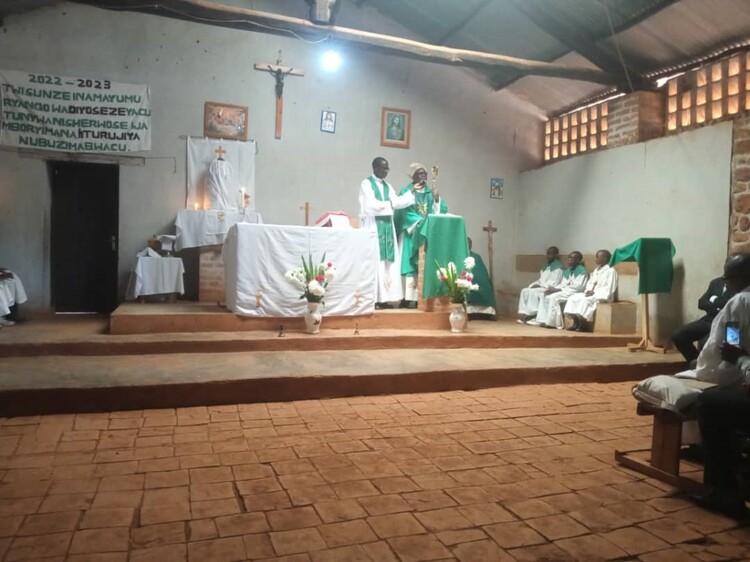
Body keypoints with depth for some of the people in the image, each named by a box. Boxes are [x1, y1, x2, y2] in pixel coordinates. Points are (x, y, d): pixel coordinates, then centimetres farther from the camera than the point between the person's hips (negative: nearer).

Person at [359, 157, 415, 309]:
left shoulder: (387, 186, 18)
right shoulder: (366, 184, -4)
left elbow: (397, 202, 9)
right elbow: (371, 205, -16)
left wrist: (412, 191, 2)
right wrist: (388, 203, -3)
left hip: (387, 226, 7)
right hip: (373, 226, -7)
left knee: (388, 261, 2)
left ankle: (383, 298, 5)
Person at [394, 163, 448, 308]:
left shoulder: (431, 192, 15)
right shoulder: (406, 191, 3)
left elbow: (442, 210, 6)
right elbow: (404, 212, -11)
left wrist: (437, 199, -12)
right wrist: (421, 220, -20)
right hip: (411, 234, -4)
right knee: (411, 266, -10)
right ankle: (409, 298, -10)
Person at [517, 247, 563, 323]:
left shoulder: (558, 267, -7)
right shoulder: (546, 267, 19)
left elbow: (554, 283, -16)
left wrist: (540, 285, -16)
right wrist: (535, 284, -2)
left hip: (549, 290, -8)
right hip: (541, 287, 8)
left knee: (533, 292, -30)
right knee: (524, 290, -12)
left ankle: (529, 315, -26)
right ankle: (523, 313, -22)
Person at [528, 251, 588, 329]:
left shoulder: (582, 271, -10)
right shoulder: (567, 271, 17)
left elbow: (578, 286, -19)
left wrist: (559, 289, -21)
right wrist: (554, 288, -8)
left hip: (575, 292, -9)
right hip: (565, 290, 9)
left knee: (554, 297, -29)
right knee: (545, 296, -5)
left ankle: (551, 322, -25)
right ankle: (542, 320, -11)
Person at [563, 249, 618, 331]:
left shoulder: (611, 271, -7)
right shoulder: (596, 270, 19)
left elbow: (609, 288, -15)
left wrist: (594, 292, -20)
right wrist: (588, 290, -5)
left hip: (602, 295, -8)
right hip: (591, 293, 8)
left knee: (585, 300, -35)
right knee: (573, 298, -13)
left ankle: (583, 324, -27)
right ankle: (575, 320, -18)